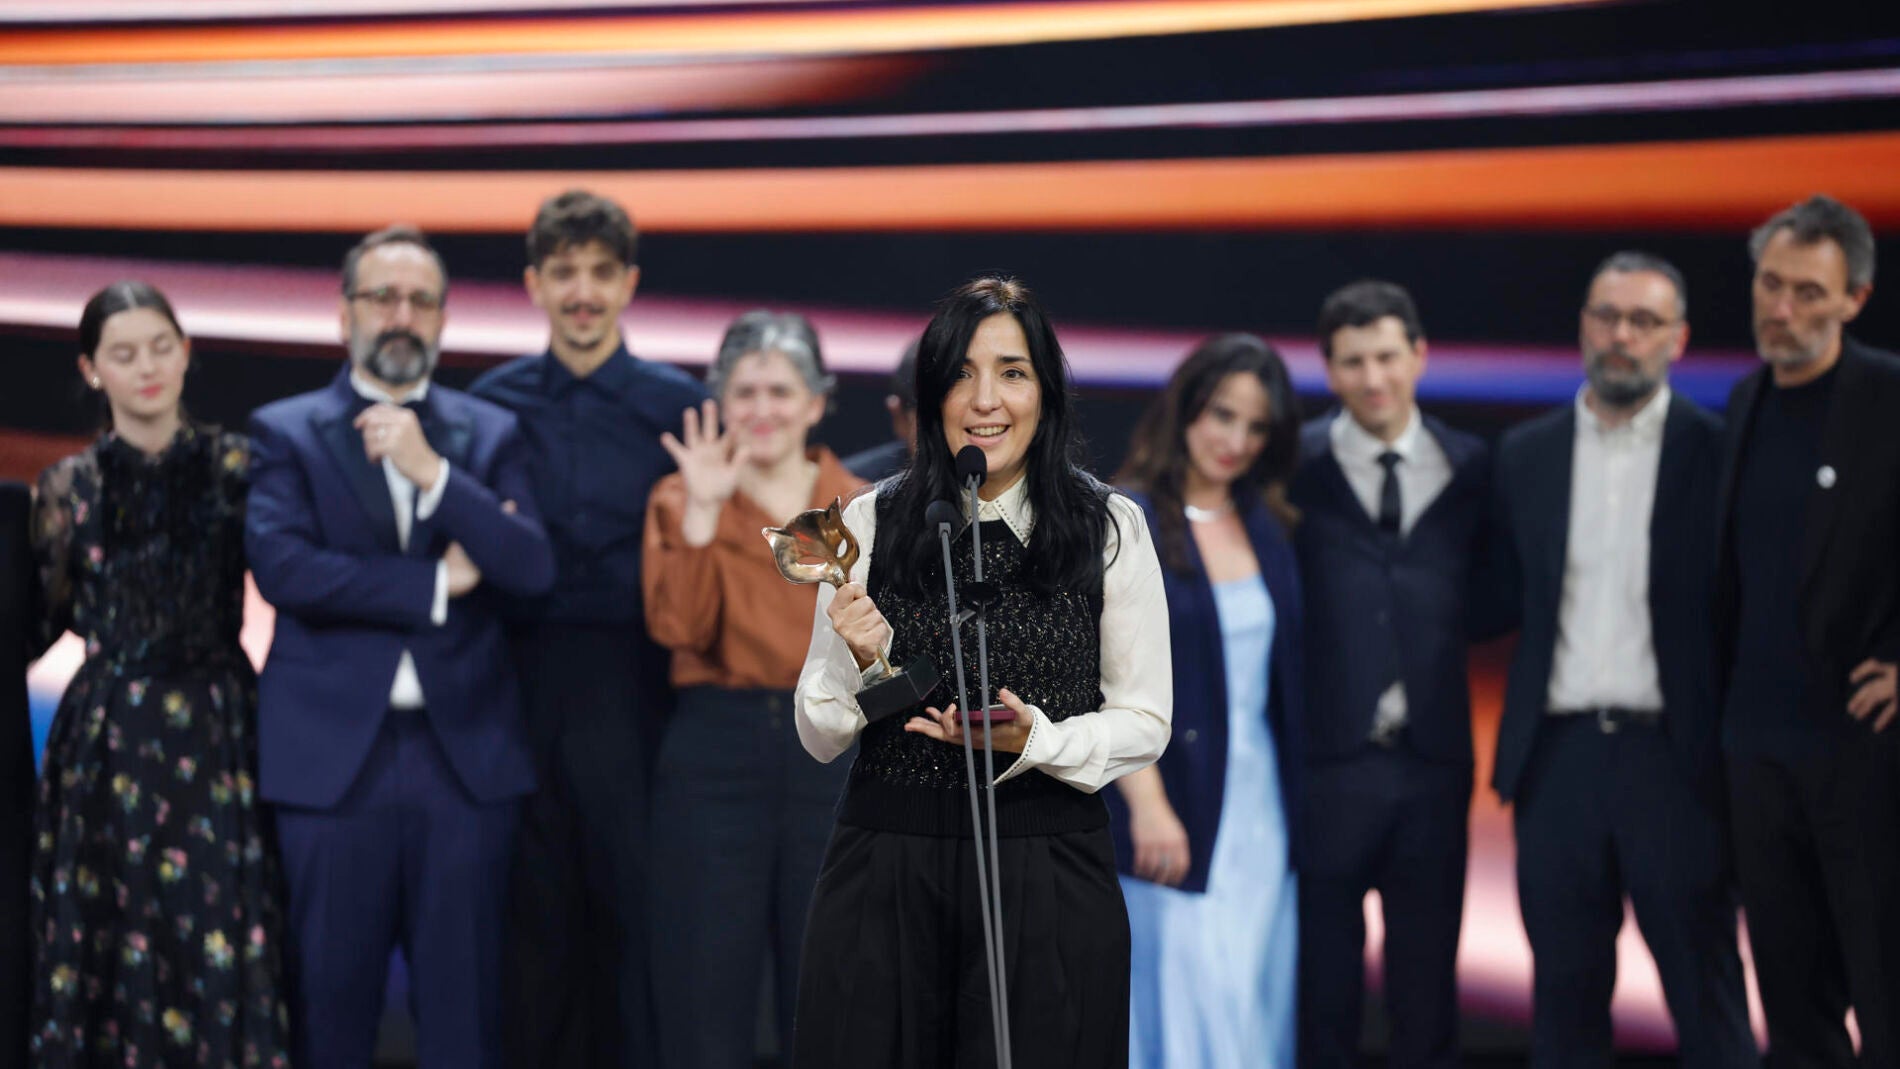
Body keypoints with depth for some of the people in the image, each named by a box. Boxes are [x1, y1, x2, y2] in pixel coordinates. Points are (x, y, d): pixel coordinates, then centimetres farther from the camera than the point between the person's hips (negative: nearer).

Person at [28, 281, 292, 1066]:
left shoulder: (233, 467, 2)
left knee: (221, 940, -1)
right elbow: (36, 623, 5)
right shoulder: (68, 488, 4)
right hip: (107, 741, 1)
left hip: (217, 735, 0)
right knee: (112, 943, 4)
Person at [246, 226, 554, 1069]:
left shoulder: (490, 435, 11)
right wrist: (435, 583, -9)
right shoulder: (285, 433, 5)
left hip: (466, 754, 2)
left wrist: (432, 472, -14)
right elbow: (282, 566, -11)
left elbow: (532, 570, -3)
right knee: (331, 1001, 3)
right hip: (333, 756, -2)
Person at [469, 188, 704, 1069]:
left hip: (633, 690, -1)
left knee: (629, 903, 3)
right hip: (523, 688, 1)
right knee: (533, 909, 7)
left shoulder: (675, 404, 2)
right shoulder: (493, 403, 7)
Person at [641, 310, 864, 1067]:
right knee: (706, 986, 3)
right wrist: (702, 516, -18)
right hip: (714, 755, -1)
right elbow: (679, 627, -10)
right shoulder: (680, 500, 3)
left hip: (833, 755, 1)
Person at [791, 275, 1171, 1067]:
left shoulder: (1110, 528, 0)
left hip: (1048, 876, -1)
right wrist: (860, 665, -14)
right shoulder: (868, 524, 2)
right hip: (884, 876, 1)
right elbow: (820, 737, 6)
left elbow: (1145, 722, 3)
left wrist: (1033, 740, -14)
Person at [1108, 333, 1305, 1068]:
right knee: (1193, 1008, -6)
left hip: (1261, 806, 6)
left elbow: (1285, 671, 15)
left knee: (1258, 1002, 7)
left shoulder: (1266, 529, 11)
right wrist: (1146, 803, -21)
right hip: (1177, 808, -6)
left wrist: (1296, 800, 8)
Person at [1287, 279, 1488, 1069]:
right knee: (1323, 983, 5)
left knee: (1428, 982, 8)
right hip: (1327, 759, -2)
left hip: (1430, 765, 2)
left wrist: (1437, 622, -5)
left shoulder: (1468, 469, 7)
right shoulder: (1296, 467, 0)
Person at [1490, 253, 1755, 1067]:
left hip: (1672, 752, -3)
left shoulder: (1717, 452, 0)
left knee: (1705, 992, 0)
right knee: (1566, 991, 8)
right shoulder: (1526, 455, 11)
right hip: (1558, 749, 3)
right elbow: (1508, 596, 14)